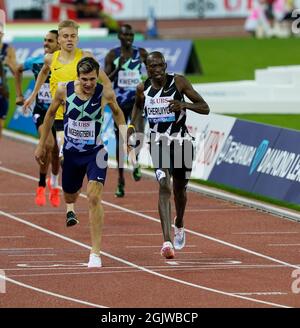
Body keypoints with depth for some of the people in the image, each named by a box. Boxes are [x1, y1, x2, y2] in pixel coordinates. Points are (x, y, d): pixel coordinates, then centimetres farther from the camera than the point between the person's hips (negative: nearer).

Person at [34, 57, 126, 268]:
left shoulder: (105, 93, -15)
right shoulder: (64, 91, -12)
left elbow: (117, 113, 7)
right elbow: (51, 114, 6)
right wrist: (41, 145, 11)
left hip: (95, 153, -3)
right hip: (71, 153, 3)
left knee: (94, 197, -19)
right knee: (69, 194, 20)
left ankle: (96, 252, -16)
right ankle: (70, 207, 64)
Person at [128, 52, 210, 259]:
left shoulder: (179, 82, -8)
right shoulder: (143, 88, -1)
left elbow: (205, 108, -6)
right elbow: (138, 106, 22)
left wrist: (184, 105, -25)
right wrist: (132, 127, 4)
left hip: (181, 141, 1)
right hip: (158, 141, 0)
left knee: (180, 190, 16)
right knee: (164, 186, -20)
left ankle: (179, 224, 49)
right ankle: (167, 241, -28)